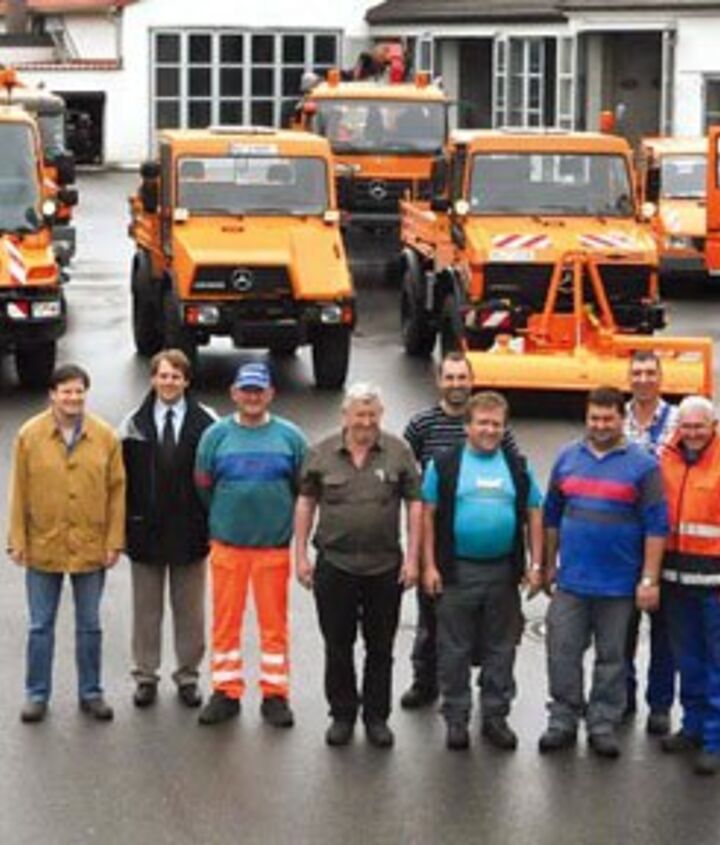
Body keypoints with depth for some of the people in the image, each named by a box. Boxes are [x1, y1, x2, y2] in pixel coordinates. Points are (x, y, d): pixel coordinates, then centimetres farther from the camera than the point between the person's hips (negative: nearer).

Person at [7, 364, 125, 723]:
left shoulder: (105, 437, -2)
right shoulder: (30, 435, -4)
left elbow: (116, 491, 0)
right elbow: (19, 492, -2)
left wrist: (114, 541, -4)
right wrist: (18, 540, -5)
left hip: (90, 548, 1)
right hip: (43, 547, -1)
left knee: (90, 626, 11)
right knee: (40, 626, 8)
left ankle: (91, 693, 23)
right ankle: (37, 694, 19)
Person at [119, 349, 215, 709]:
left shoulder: (206, 423, -3)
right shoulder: (134, 424, 2)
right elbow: (122, 477, 3)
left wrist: (213, 523, -5)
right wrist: (124, 524, -3)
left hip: (189, 531, -1)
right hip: (146, 530, 1)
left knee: (190, 609, 9)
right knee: (146, 608, 9)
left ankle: (188, 675, 20)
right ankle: (145, 676, 20)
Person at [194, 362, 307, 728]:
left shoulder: (290, 437, 1)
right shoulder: (216, 435, 2)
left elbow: (304, 490, 7)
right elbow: (203, 488, 9)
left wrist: (284, 523, 8)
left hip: (275, 546, 0)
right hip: (227, 545, 1)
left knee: (274, 623, 4)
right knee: (225, 622, 5)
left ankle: (275, 695, 12)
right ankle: (226, 692, 14)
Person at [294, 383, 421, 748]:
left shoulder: (398, 452, -2)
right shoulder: (322, 454, 0)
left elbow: (415, 504, 1)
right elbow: (305, 502, 7)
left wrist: (412, 558, -4)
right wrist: (301, 555, 3)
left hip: (385, 567, 0)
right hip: (334, 566, 1)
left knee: (380, 647, 8)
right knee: (337, 646, 9)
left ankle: (376, 717, 20)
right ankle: (342, 715, 22)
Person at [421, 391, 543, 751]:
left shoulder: (518, 466, 7)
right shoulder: (444, 464, 0)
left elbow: (533, 515, 9)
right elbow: (428, 515, -1)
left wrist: (535, 565, 2)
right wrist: (429, 565, -7)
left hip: (503, 572, 2)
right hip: (458, 570, -2)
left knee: (501, 649, 10)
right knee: (454, 650, 5)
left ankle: (495, 717, 21)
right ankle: (456, 718, 15)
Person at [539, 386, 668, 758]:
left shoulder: (642, 465, -4)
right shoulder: (567, 458, 6)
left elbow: (656, 525, -6)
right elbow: (552, 516, 13)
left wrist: (649, 579, -10)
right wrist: (548, 564, 11)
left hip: (619, 584, -2)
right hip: (571, 580, 3)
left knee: (611, 657, 7)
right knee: (562, 652, 4)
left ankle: (603, 725, 17)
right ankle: (563, 720, 16)